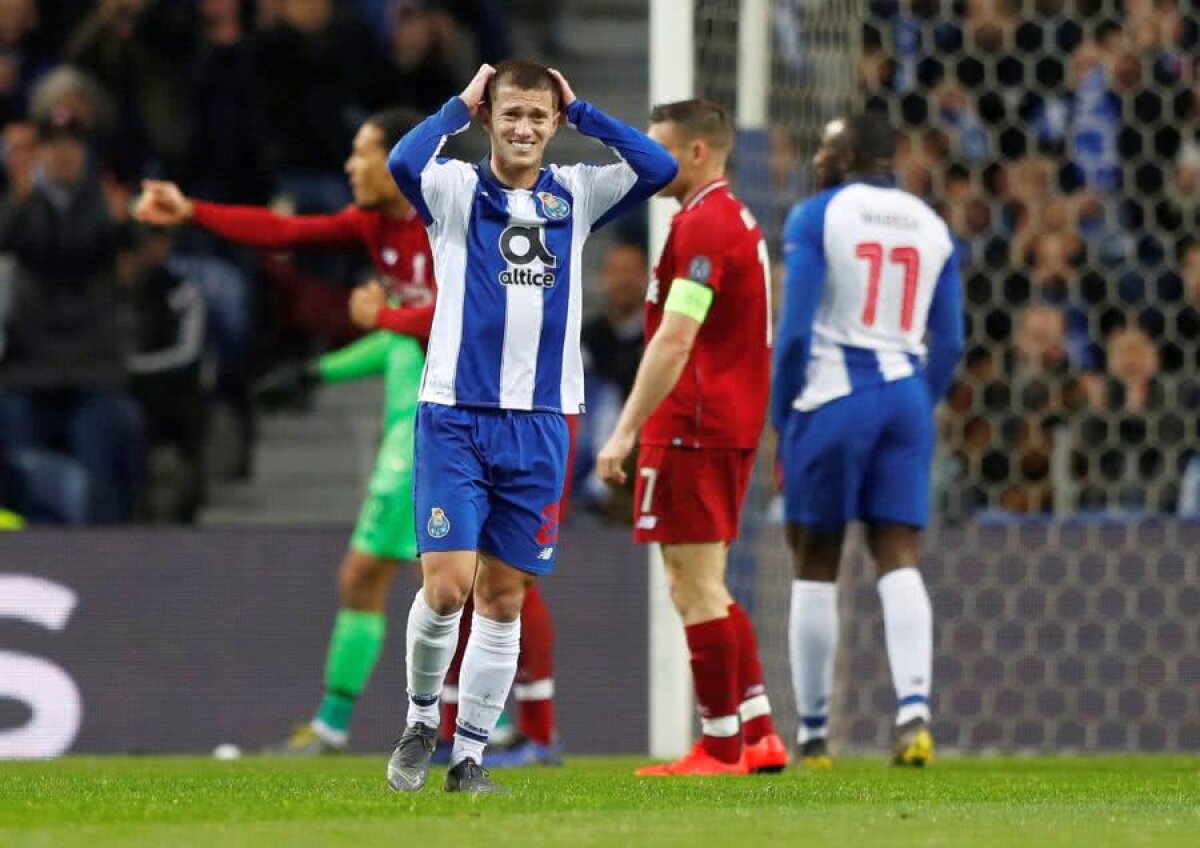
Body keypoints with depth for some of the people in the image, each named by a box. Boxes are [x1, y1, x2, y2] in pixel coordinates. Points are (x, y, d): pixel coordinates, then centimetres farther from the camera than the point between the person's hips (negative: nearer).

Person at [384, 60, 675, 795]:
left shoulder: (575, 196, 8)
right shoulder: (457, 190, -1)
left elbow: (659, 168, -7)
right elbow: (404, 163, -23)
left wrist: (582, 113, -2)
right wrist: (460, 107, -9)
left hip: (539, 425, 3)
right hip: (455, 416, -3)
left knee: (503, 597, 6)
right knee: (447, 584, -12)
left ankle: (470, 755, 14)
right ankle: (422, 721, 11)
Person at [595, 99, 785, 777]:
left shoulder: (701, 227, -15)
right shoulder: (738, 221, 16)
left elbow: (674, 342, -22)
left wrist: (626, 431, -21)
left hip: (694, 429, -10)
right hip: (732, 424, 10)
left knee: (698, 591, -5)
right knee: (706, 589, 15)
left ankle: (720, 747, -2)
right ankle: (759, 736, 13)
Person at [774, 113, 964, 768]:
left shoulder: (815, 217, -3)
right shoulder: (932, 227, 13)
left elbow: (795, 329, -9)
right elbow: (949, 343, 12)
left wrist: (780, 419, -1)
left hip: (834, 396, -4)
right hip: (906, 396, 4)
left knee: (815, 568, 4)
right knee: (898, 561, 1)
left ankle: (812, 734, 7)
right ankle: (914, 708, -19)